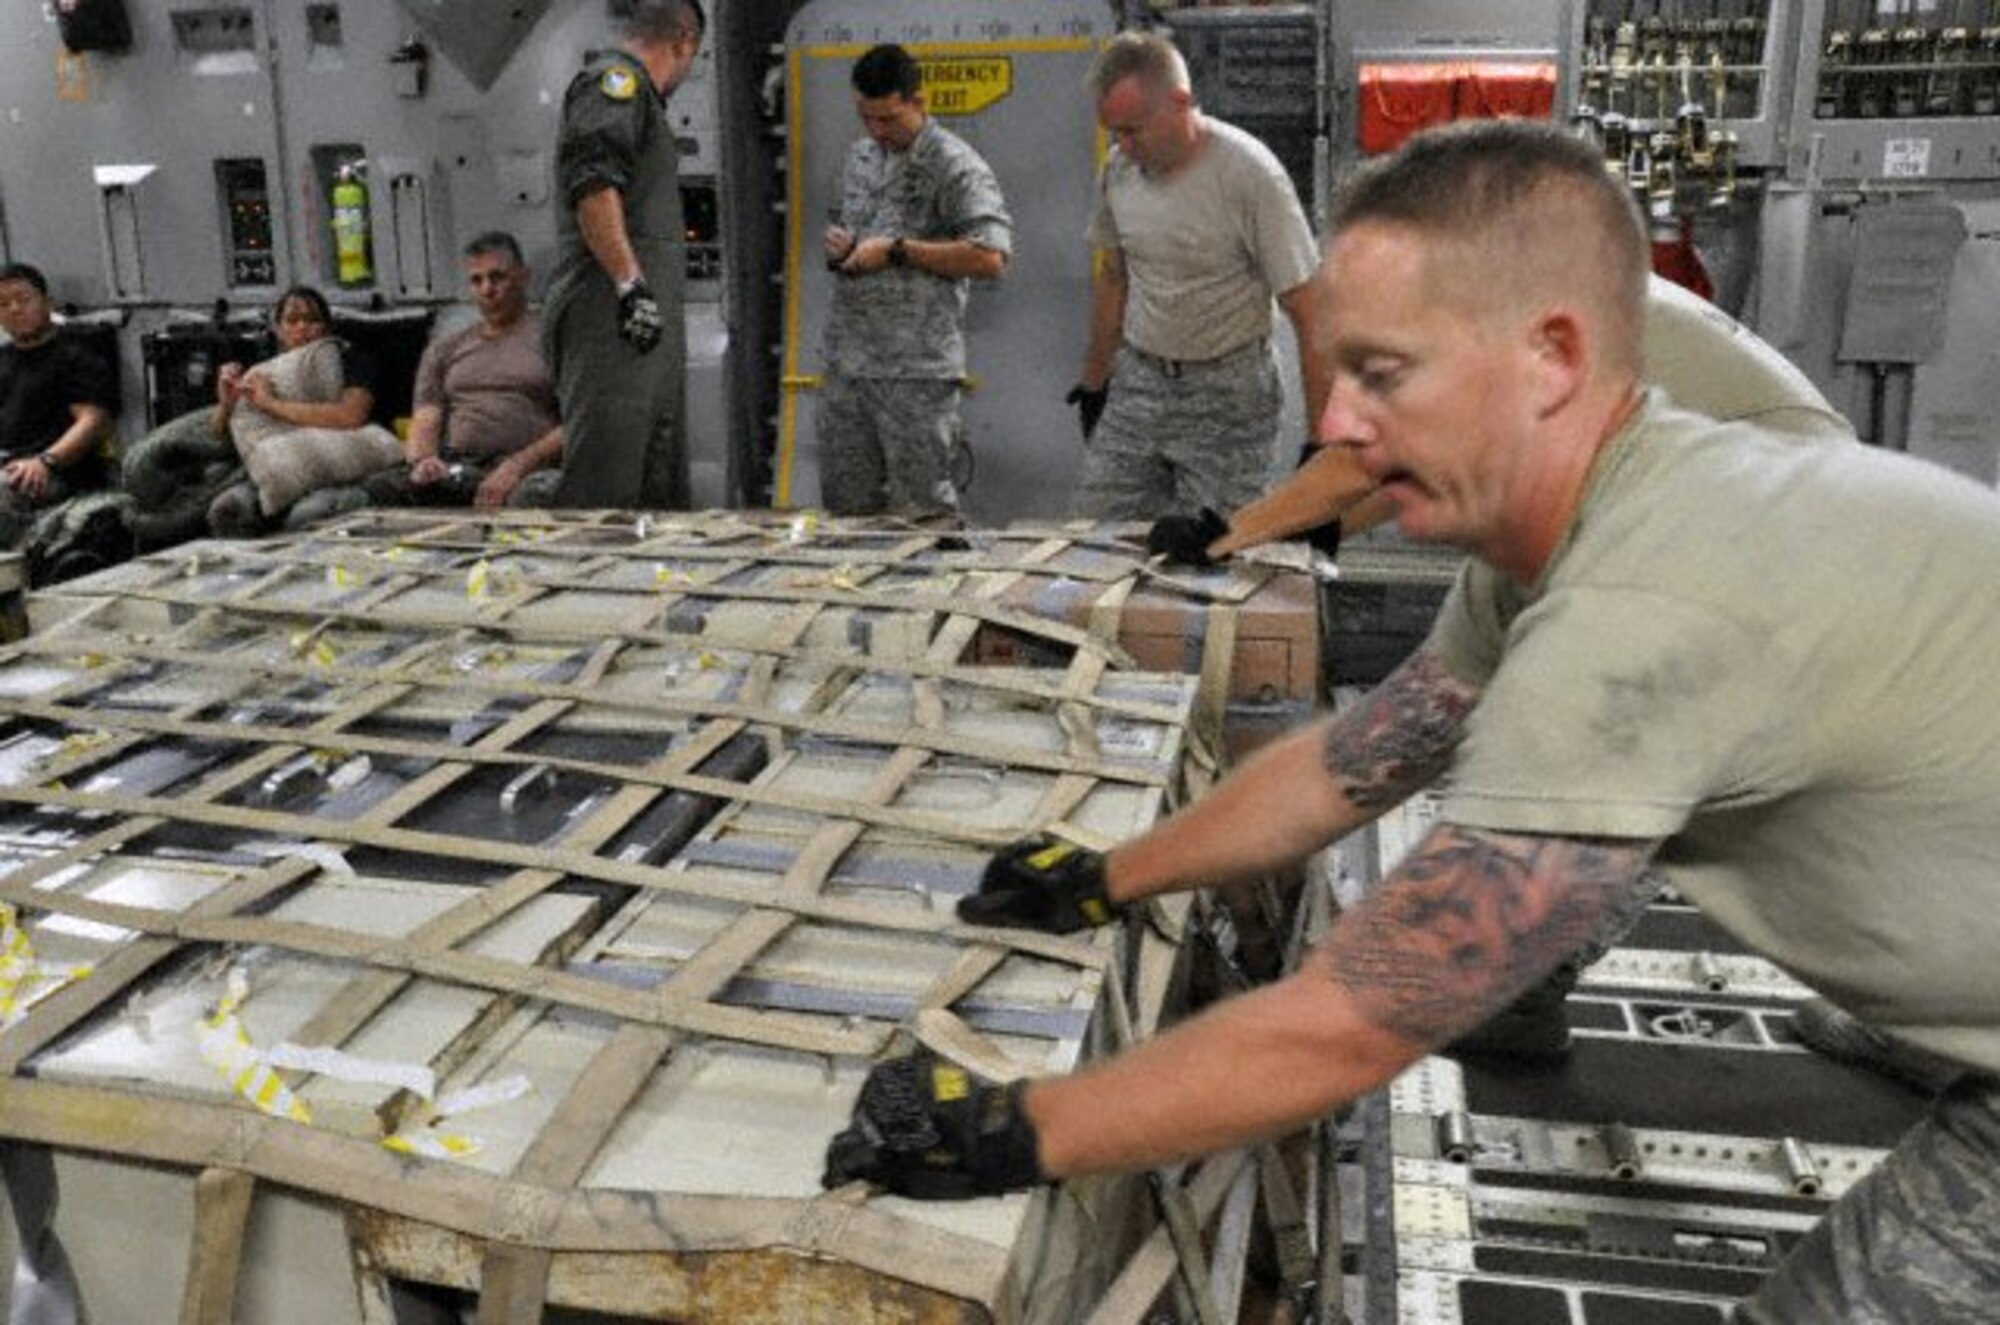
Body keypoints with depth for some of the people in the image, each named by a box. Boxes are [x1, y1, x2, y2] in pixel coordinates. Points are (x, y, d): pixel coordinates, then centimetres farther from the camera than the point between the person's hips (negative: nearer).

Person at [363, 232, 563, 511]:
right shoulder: (444, 349, 30)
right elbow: (424, 422, 18)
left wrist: (520, 465, -16)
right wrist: (422, 460, -7)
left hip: (527, 474, -4)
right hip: (451, 470, 4)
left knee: (530, 498, -42)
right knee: (379, 489, -29)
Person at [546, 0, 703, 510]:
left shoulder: (636, 94, 27)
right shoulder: (615, 78, -4)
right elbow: (591, 181, -20)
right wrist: (631, 283, -25)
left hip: (646, 327, 10)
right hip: (610, 318, -10)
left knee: (663, 489, 12)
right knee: (602, 489, -13)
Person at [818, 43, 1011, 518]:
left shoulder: (956, 167, -8)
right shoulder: (859, 157, 15)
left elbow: (990, 258, -18)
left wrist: (896, 251, -16)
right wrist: (837, 245, 5)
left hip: (917, 370, -7)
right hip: (845, 362, 7)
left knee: (920, 510, 0)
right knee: (845, 504, 12)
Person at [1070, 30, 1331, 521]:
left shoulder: (1249, 172, -16)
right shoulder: (1119, 168, 0)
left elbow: (1310, 318, -16)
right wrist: (1093, 383, 20)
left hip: (1227, 393, -5)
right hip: (1136, 382, 5)